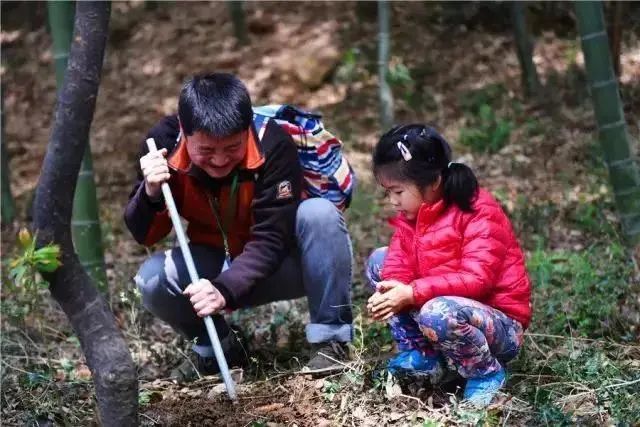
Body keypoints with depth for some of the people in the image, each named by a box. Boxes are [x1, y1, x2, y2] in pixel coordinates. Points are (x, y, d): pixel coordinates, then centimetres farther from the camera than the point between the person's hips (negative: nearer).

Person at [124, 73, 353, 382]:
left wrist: (225, 290, -43)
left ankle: (330, 341, -18)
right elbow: (144, 236, -12)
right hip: (216, 268, 3)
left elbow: (271, 239, -29)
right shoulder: (163, 143, -18)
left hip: (281, 265, -2)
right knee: (152, 278, -25)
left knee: (319, 214, -31)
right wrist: (150, 193, -33)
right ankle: (217, 350, 4)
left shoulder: (272, 144, -27)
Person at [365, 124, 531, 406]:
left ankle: (487, 373, -9)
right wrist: (391, 294, -31)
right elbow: (398, 266, -8)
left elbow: (476, 279, -29)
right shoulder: (410, 215, 2)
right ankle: (420, 354, 3)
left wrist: (412, 293, -34)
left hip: (501, 326, -8)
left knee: (437, 312, -39)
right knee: (380, 261, 3)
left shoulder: (479, 212, -20)